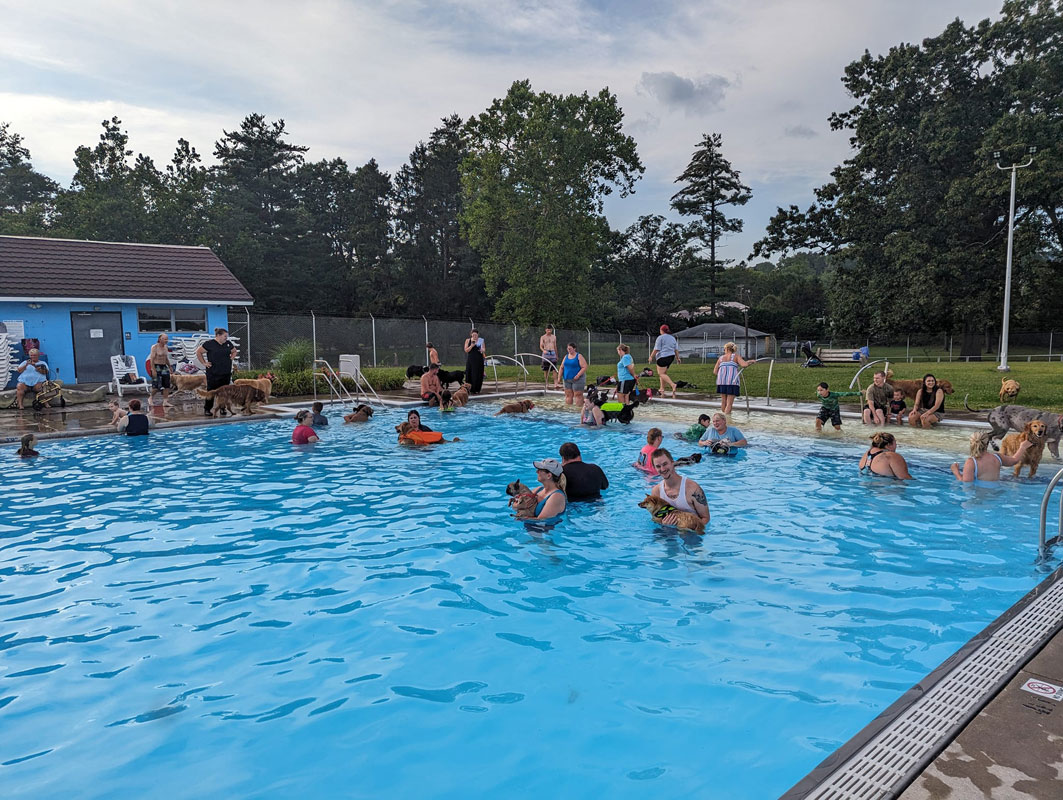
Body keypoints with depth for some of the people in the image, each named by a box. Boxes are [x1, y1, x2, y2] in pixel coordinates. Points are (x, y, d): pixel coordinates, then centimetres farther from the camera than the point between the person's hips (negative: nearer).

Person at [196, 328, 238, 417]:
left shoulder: (228, 344, 9)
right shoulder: (209, 344, -7)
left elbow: (234, 351, 26)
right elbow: (198, 352, -3)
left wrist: (231, 359, 10)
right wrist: (204, 363, -7)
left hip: (226, 373, 5)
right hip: (213, 373, -5)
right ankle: (207, 409, 9)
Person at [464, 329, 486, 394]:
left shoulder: (481, 340, 6)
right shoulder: (468, 341, 5)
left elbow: (484, 350, 5)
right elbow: (466, 350, -2)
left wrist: (482, 350, -18)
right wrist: (471, 346, -17)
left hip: (479, 360, 0)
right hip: (470, 360, 0)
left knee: (478, 375, -2)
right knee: (470, 375, -3)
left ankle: (477, 390, 6)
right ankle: (469, 390, 2)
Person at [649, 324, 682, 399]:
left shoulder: (660, 337, -6)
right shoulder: (672, 338, 16)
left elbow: (656, 349, -10)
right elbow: (676, 349, 15)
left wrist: (651, 356, -4)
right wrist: (678, 358, 18)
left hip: (663, 357, -8)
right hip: (671, 356, 8)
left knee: (661, 374, -10)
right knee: (663, 373, 17)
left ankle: (673, 384, -29)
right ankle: (662, 389, 17)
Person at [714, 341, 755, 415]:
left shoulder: (721, 358, 16)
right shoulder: (736, 356, 9)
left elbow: (715, 372, 11)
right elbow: (744, 365, -8)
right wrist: (751, 361, 10)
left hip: (721, 381, 3)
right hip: (732, 381, -3)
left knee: (723, 402, 16)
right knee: (729, 403, -2)